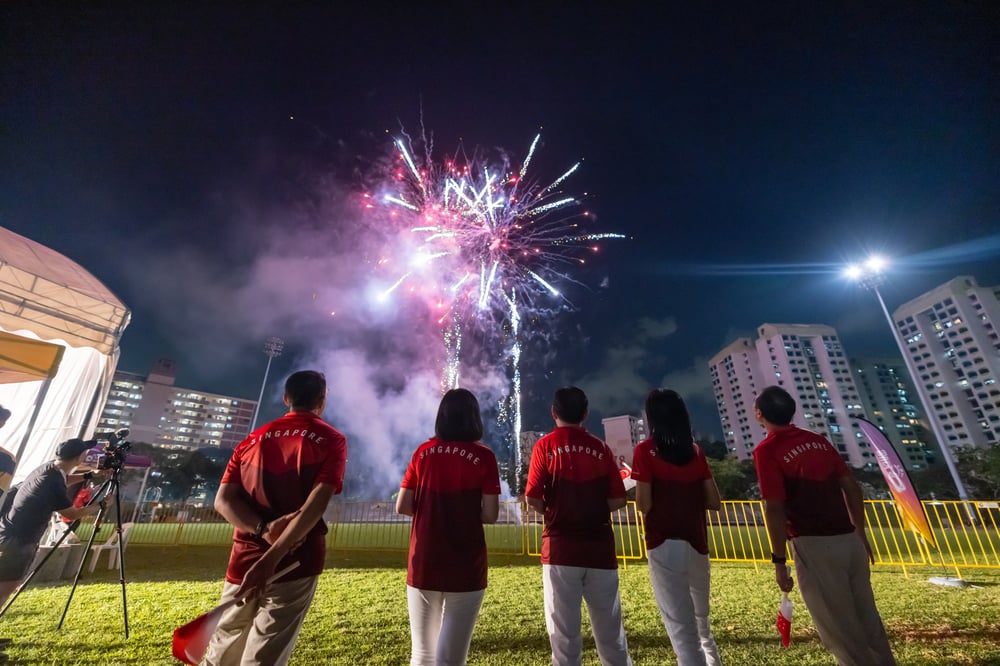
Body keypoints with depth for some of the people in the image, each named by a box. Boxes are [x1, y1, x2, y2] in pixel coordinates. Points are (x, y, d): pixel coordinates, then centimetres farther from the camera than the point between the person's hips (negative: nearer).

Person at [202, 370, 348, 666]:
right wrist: (271, 558, -20)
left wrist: (264, 529, -13)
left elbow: (224, 499, -1)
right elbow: (316, 504, -19)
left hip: (244, 561, 5)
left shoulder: (254, 438, 8)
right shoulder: (331, 440, -6)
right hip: (295, 563, -4)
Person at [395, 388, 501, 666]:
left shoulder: (423, 452, 0)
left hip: (423, 564, 3)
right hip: (465, 567, -3)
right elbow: (490, 515, -11)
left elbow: (402, 506, 0)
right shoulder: (483, 456, -8)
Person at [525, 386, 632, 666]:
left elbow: (533, 499, -9)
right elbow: (618, 500, 0)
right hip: (600, 547, 3)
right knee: (609, 627, 18)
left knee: (564, 629, 9)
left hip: (561, 547, -2)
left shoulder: (545, 446, -6)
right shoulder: (601, 448, 1)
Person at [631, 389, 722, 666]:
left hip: (664, 544, -5)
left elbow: (644, 504, -13)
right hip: (697, 544, 5)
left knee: (681, 627, 2)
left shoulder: (645, 450, -9)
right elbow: (714, 502, 7)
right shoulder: (696, 450, 5)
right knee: (701, 621, 26)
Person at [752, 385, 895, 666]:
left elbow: (775, 509, -17)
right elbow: (852, 488, 11)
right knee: (866, 619, 22)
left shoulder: (766, 450, -14)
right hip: (849, 540, 7)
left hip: (814, 546, -7)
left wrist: (779, 561, -9)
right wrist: (860, 534, 22)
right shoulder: (818, 440, 7)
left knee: (838, 626, 9)